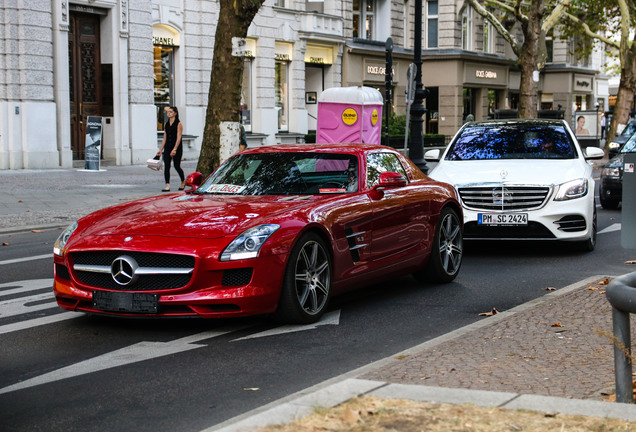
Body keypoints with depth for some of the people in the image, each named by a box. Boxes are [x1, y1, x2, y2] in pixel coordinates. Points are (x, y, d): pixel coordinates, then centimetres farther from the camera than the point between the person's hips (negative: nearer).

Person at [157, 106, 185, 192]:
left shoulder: (179, 124, -6)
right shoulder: (166, 124, 11)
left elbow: (178, 138, -14)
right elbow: (165, 138, 15)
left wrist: (174, 149, -23)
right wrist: (161, 149, 10)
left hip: (177, 148, -5)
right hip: (167, 148, 5)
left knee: (177, 166, 4)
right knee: (166, 166, -6)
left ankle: (183, 181, 30)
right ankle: (167, 186, -9)